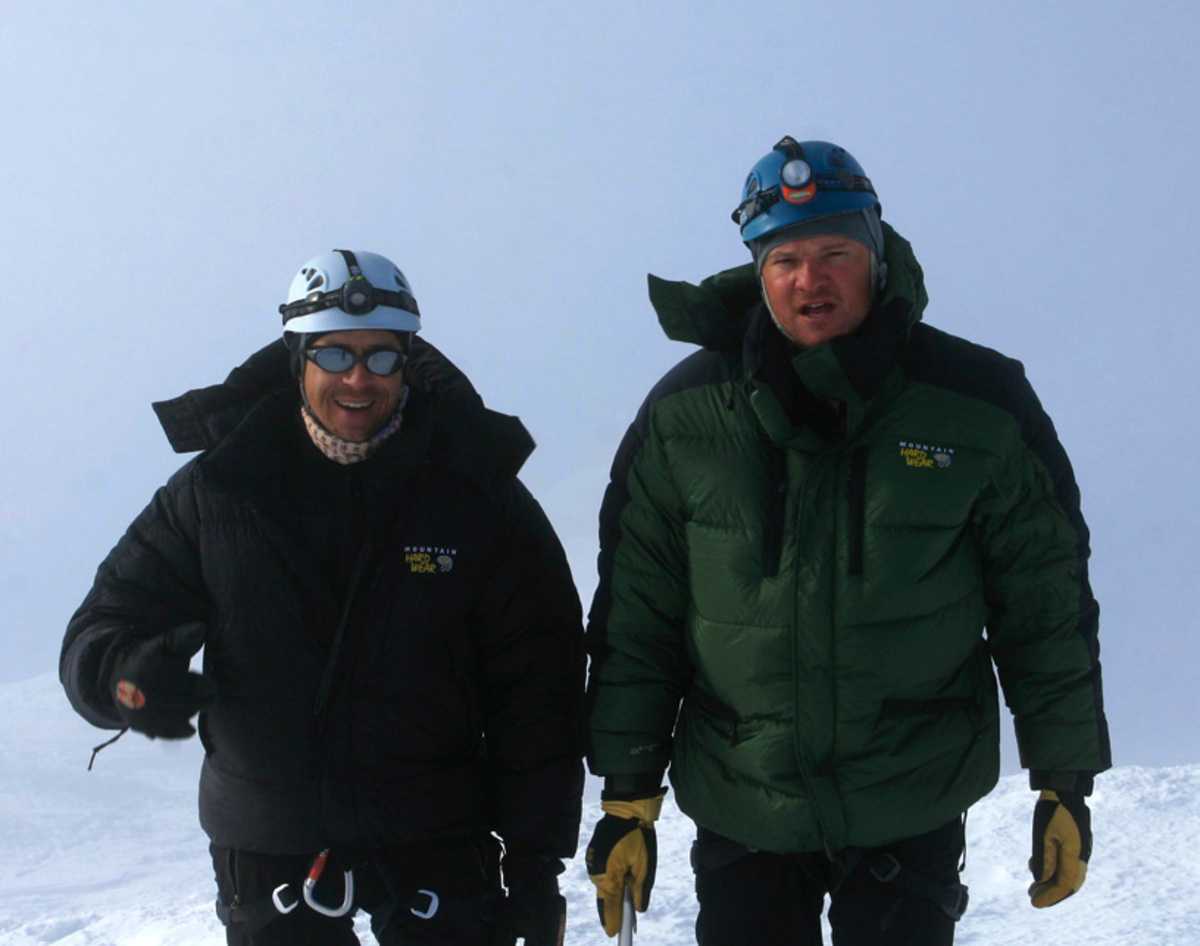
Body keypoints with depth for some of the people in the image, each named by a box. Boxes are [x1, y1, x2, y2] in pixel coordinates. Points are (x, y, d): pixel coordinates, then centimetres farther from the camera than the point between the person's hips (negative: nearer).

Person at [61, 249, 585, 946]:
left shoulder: (479, 497, -5)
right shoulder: (217, 491, -4)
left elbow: (539, 691, -3)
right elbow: (100, 632, 0)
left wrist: (536, 859, -5)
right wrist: (131, 677, -24)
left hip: (438, 840, -1)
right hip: (266, 850, 1)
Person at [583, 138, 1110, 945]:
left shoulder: (980, 405, -7)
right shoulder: (686, 416, -5)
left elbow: (1047, 607, 1)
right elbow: (634, 622, 0)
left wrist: (1066, 784, 2)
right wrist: (628, 798, 1)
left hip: (912, 811, -1)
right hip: (739, 810, 1)